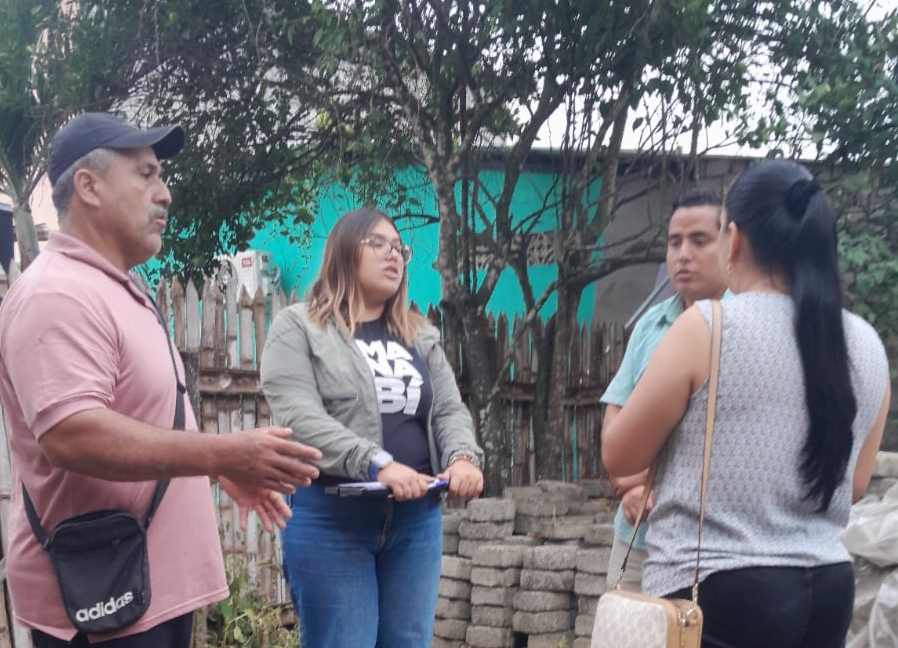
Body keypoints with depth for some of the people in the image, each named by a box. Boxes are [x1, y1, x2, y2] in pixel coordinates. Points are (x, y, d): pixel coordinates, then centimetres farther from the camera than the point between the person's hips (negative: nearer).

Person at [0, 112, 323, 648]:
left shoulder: (122, 292, 16)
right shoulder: (58, 295, -19)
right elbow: (70, 435, -30)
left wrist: (223, 469, 18)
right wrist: (224, 453, -30)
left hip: (156, 585, 10)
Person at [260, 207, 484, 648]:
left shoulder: (421, 337, 18)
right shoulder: (298, 327, 0)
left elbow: (450, 410, 11)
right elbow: (300, 419, -14)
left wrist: (463, 457, -13)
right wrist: (377, 464, -26)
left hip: (417, 519, 5)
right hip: (330, 519, -5)